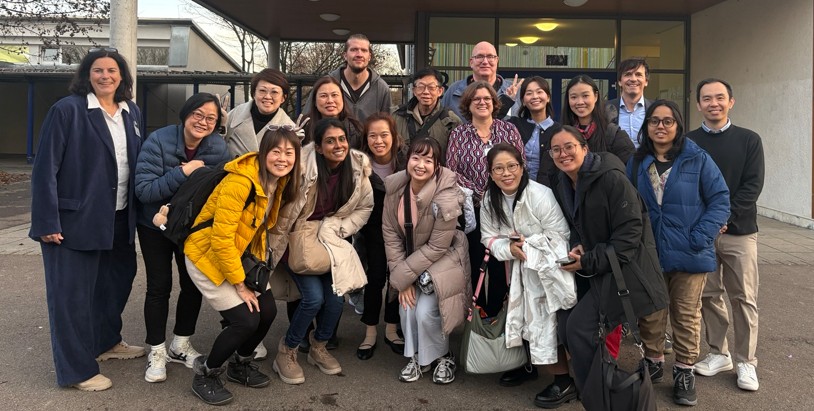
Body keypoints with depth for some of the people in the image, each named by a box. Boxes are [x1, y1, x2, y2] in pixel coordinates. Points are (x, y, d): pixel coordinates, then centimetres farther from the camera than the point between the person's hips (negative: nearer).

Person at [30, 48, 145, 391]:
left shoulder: (132, 113, 8)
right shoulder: (67, 110, -11)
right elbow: (45, 168, -13)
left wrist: (137, 212, 9)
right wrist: (47, 221, -18)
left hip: (118, 219, 7)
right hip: (75, 218, -7)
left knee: (118, 279, 20)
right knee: (72, 292, 3)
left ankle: (107, 342, 42)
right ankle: (76, 370, 15)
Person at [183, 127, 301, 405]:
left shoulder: (280, 181, -3)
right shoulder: (240, 181, -29)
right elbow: (221, 238, -28)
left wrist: (260, 263, 4)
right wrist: (240, 285, -21)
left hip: (238, 254, 8)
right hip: (207, 254, -8)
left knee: (267, 311, 1)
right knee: (246, 320, -14)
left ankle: (239, 365, 29)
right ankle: (204, 375, 12)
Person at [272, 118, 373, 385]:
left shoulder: (357, 167, -8)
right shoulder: (303, 166, -24)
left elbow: (365, 207, 3)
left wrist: (336, 229, -7)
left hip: (329, 239, 4)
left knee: (336, 295, -11)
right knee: (314, 297, -18)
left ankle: (318, 348, 18)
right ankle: (286, 352, 8)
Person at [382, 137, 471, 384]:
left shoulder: (446, 199, -27)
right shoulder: (395, 186, -13)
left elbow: (437, 247, -21)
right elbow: (390, 232, -8)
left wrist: (402, 276, -16)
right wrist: (402, 278, -12)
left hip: (441, 260, -4)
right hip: (410, 256, 4)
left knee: (426, 311, -18)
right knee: (407, 305, -13)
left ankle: (442, 357, 12)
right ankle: (416, 357, 14)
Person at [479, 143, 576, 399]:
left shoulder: (540, 195, -23)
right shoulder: (489, 200, -3)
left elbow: (559, 235, -21)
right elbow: (489, 238, -3)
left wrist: (526, 244, -23)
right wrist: (509, 248, -21)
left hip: (547, 268, -6)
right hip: (517, 268, 6)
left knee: (545, 321, -9)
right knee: (523, 316, 14)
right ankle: (528, 364, 35)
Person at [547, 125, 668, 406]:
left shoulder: (611, 179, -19)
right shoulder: (560, 185, 5)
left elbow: (630, 230, -21)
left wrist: (590, 262, -19)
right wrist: (577, 248, -7)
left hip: (624, 267, -8)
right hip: (591, 267, 8)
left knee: (580, 328, -13)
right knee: (564, 324, 2)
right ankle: (576, 382, 26)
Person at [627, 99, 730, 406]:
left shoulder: (697, 159, -5)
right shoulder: (637, 162, 5)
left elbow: (720, 200, -7)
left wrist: (700, 238, -16)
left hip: (689, 254, -3)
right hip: (648, 253, 3)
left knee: (687, 314, 9)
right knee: (649, 313, 12)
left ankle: (684, 370, 24)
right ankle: (652, 361, 31)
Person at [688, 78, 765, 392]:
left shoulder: (749, 140, 3)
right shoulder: (688, 142, 4)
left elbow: (753, 185, -5)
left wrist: (725, 217, -16)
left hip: (739, 231, -1)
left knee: (743, 298, 4)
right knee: (709, 295, 7)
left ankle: (746, 362, 15)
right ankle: (718, 354, 21)